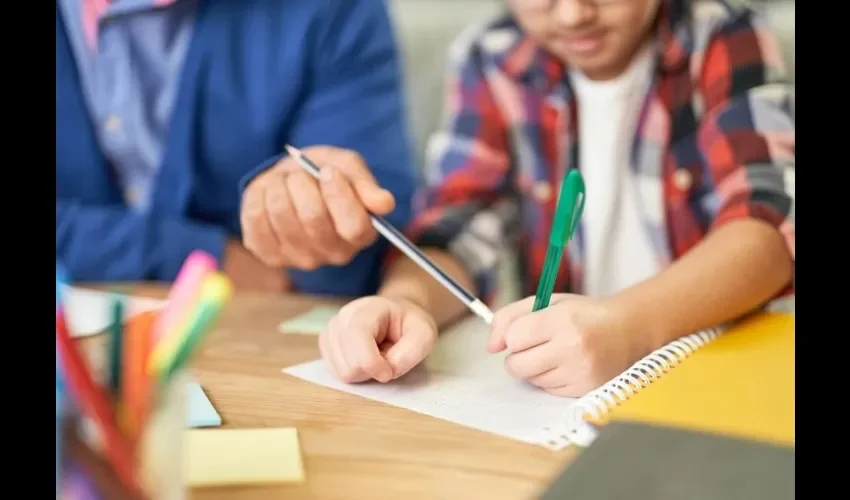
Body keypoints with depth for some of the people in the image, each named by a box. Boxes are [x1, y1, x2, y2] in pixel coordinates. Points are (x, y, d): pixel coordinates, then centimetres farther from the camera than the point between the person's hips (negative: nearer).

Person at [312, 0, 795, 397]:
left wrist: (632, 323, -39)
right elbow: (456, 231, -5)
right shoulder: (492, 62, 0)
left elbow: (771, 223, -20)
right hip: (557, 389, 2)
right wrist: (405, 303, -29)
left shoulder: (725, 41, -7)